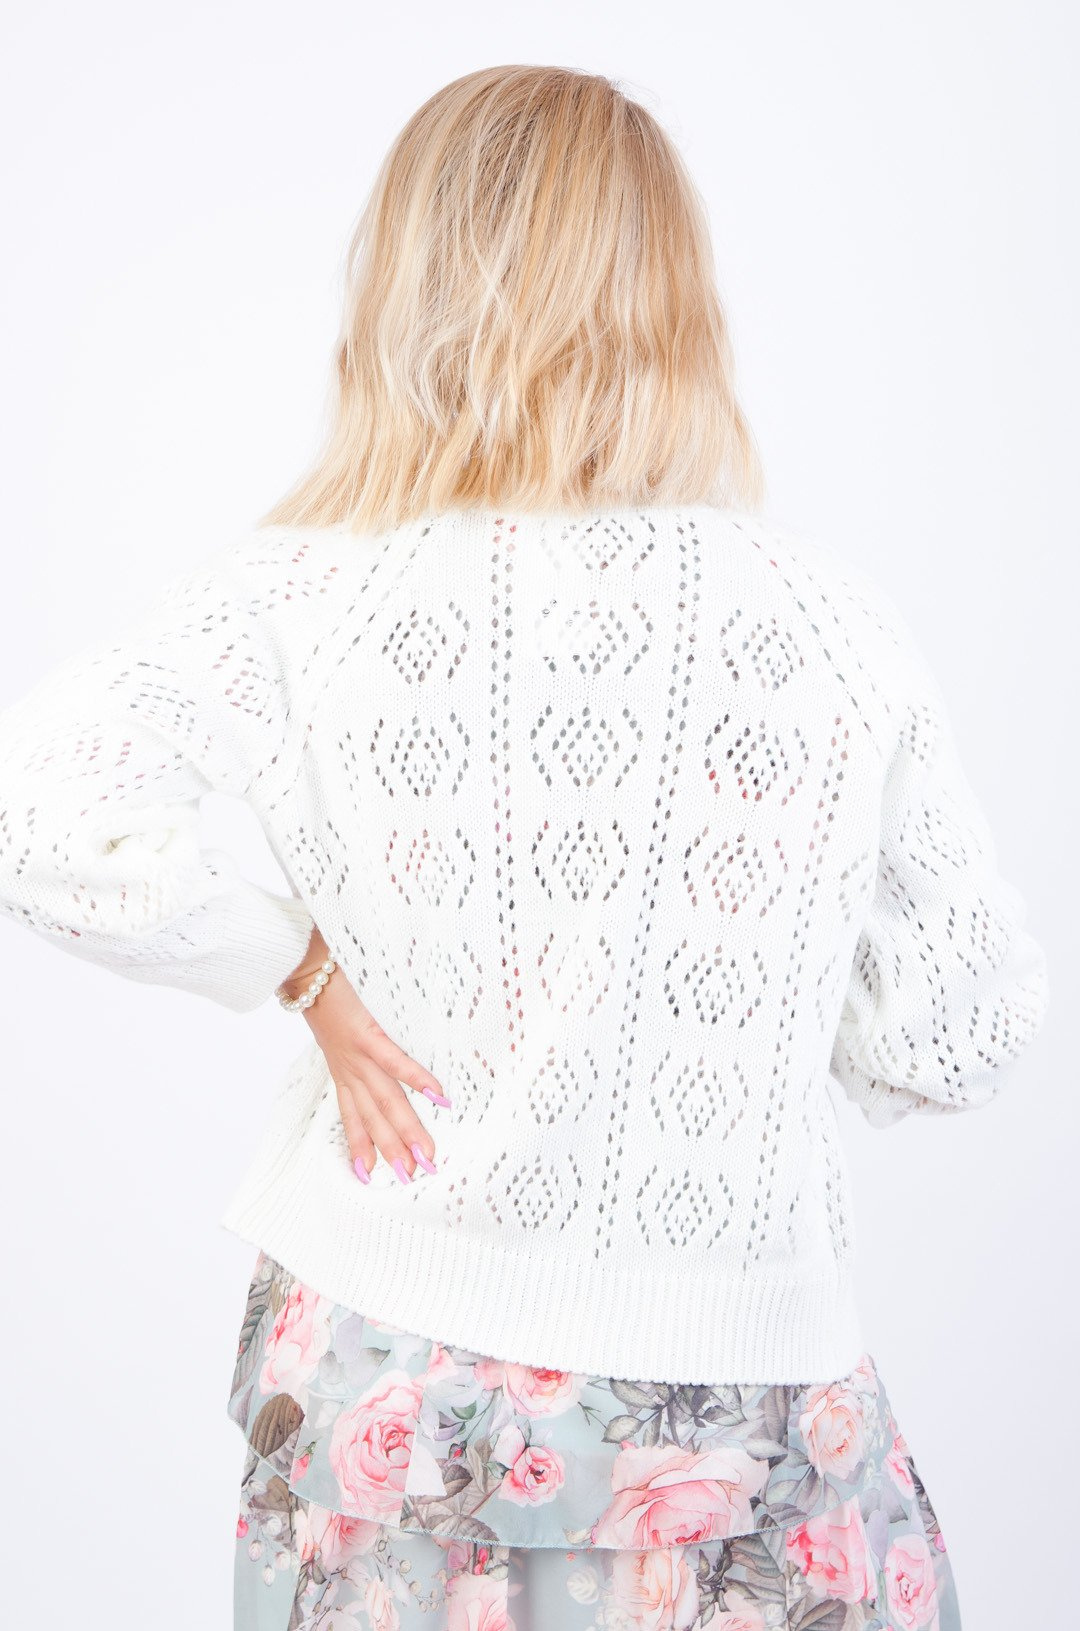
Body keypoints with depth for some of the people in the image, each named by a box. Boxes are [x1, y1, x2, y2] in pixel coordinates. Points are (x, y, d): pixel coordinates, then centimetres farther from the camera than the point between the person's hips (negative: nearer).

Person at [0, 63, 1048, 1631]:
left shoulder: (310, 594, -12)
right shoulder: (834, 621, -11)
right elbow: (955, 1042, -6)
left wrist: (301, 967, -9)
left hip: (384, 1368, 1)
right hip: (730, 1391, 0)